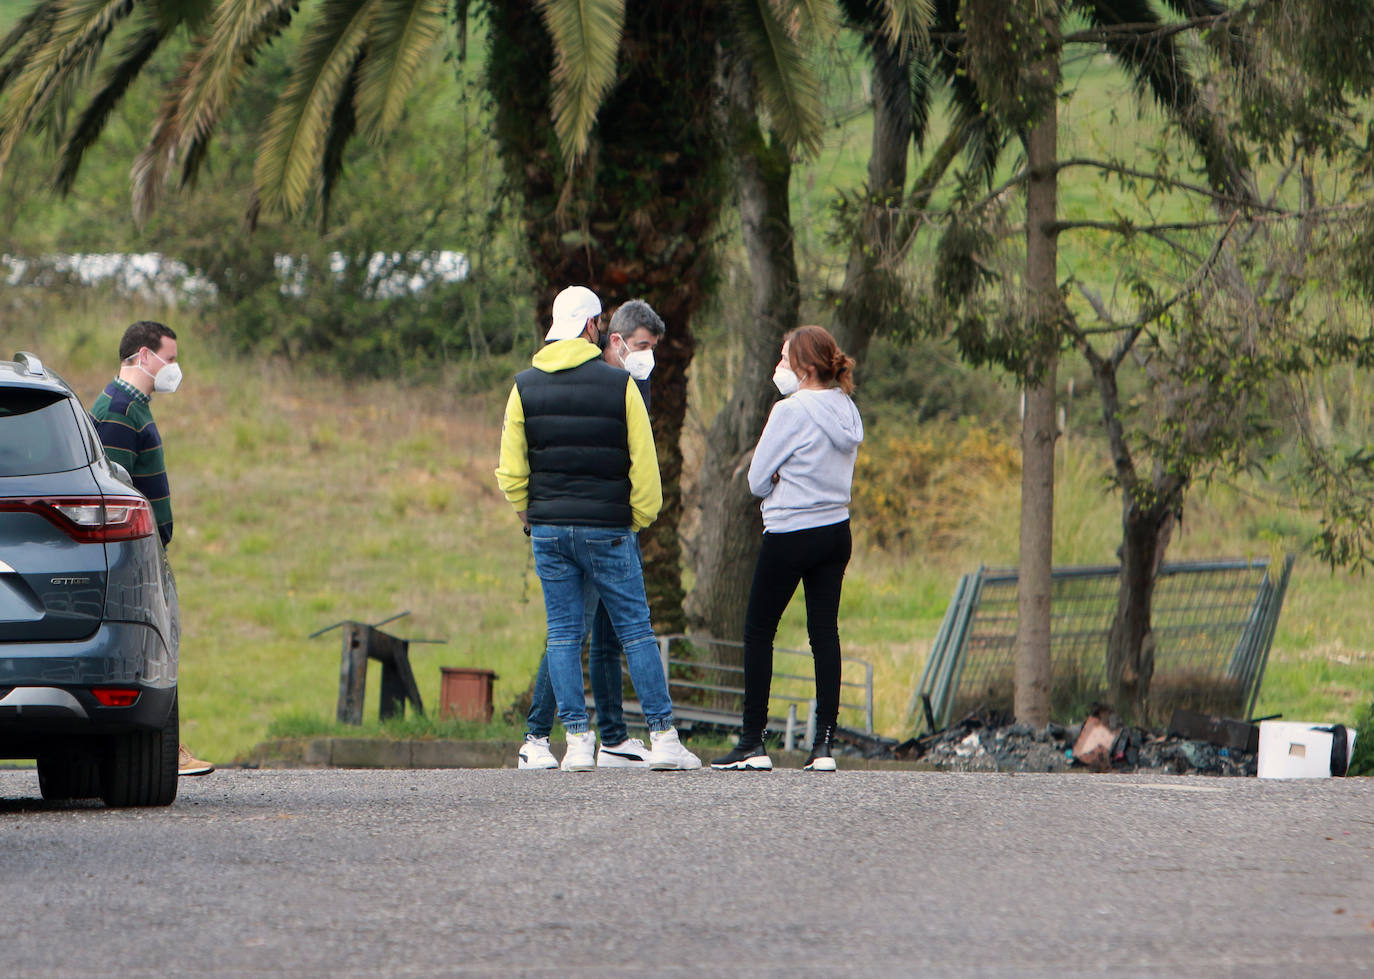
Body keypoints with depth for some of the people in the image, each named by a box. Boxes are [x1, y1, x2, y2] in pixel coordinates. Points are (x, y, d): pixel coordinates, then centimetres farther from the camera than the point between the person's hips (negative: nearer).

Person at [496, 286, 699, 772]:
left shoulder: (525, 386, 3)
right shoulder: (619, 384, -6)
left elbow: (510, 471, 3)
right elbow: (643, 464, -6)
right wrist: (639, 519, 7)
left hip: (548, 528, 2)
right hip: (607, 527, -2)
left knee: (563, 634, 6)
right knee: (636, 631, 3)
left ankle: (578, 741, 0)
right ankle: (663, 738, 2)